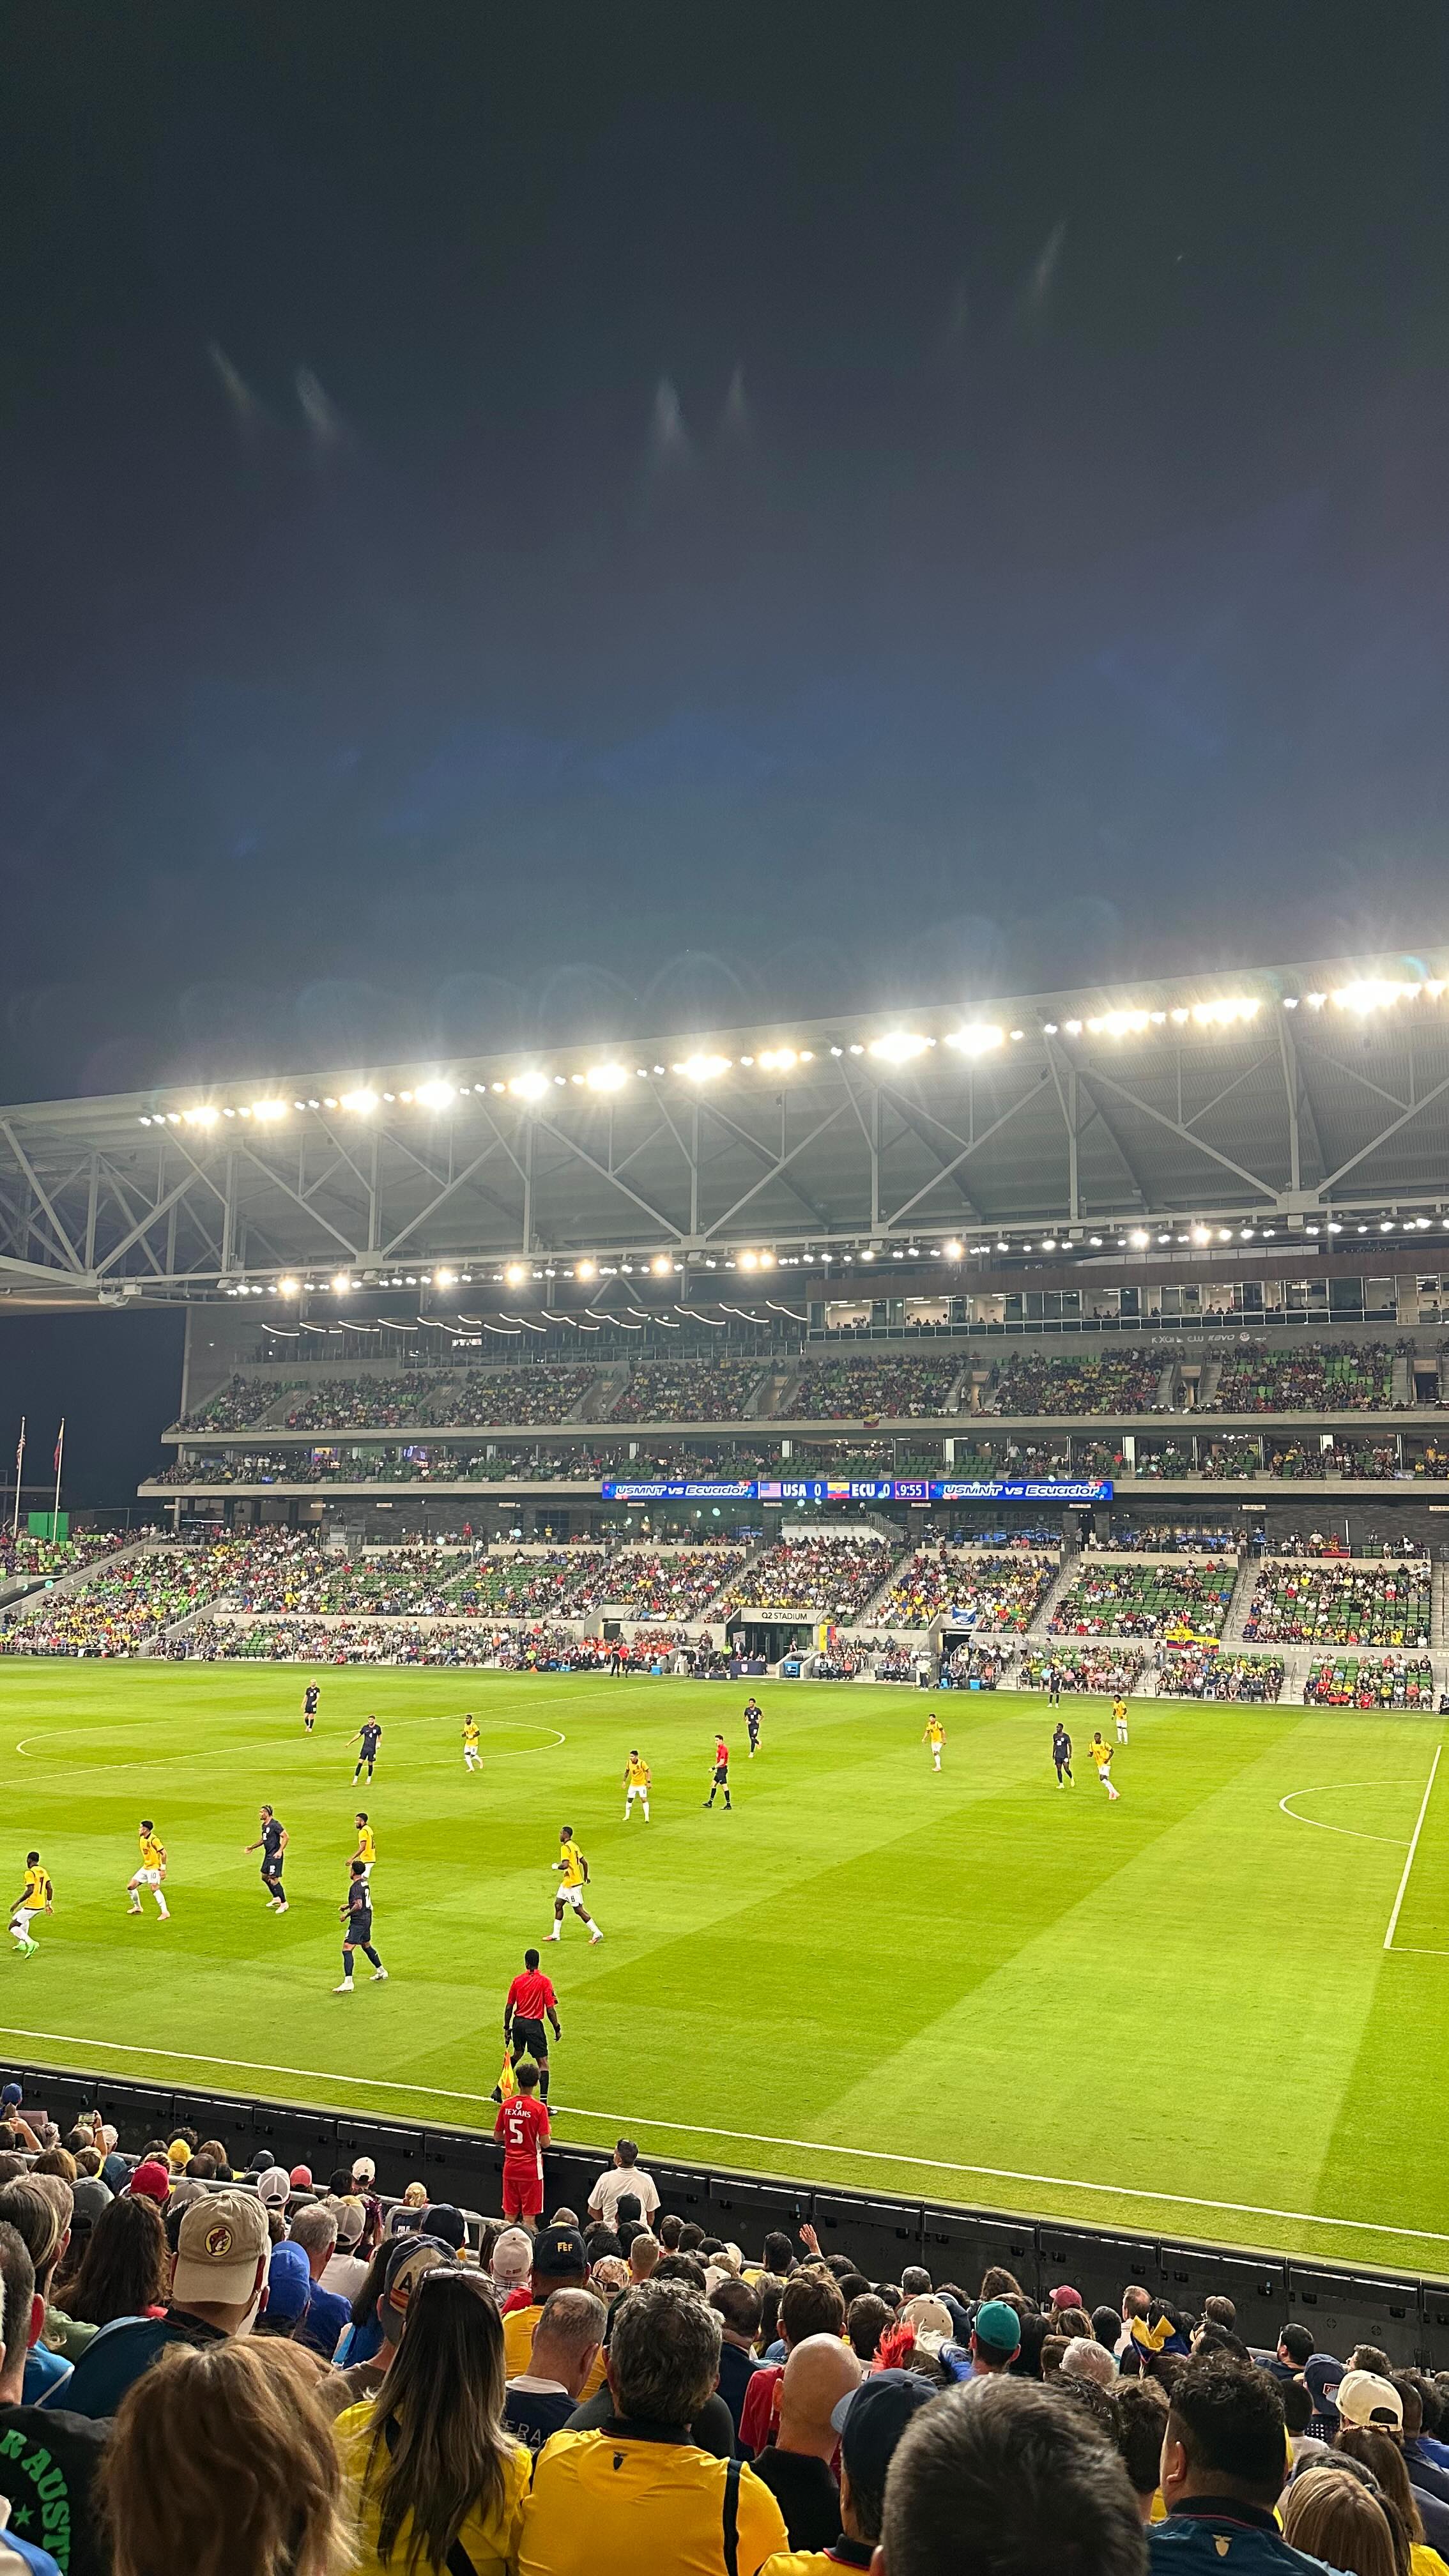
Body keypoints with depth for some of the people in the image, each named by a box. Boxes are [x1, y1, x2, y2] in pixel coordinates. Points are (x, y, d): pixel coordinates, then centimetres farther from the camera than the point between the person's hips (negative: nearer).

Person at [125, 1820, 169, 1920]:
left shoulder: (153, 1840, -20)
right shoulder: (141, 1839, 8)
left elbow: (164, 1853, -19)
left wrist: (163, 1868, -20)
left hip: (155, 1868, -9)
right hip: (145, 1867, 9)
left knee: (154, 1888, -26)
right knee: (130, 1887, 9)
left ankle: (165, 1912, -25)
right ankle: (137, 1908, 29)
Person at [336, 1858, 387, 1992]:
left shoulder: (356, 1886, -18)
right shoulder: (365, 1883, 10)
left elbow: (358, 1905, -28)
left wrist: (346, 1915, -16)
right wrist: (347, 1906, 20)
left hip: (358, 1921, -10)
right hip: (367, 1918, 10)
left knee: (347, 1949, -12)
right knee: (366, 1946, 27)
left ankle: (348, 1983, -20)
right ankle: (381, 1972, 40)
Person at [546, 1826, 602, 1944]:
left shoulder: (565, 1848, -18)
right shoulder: (574, 1845, 10)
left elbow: (565, 1865, -30)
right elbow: (584, 1862, 15)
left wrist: (556, 1866, -10)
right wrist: (586, 1877, 25)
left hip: (572, 1883, -10)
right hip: (568, 1883, 10)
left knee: (579, 1910, -4)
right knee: (558, 1904, 14)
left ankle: (597, 1933, -1)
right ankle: (556, 1934, 20)